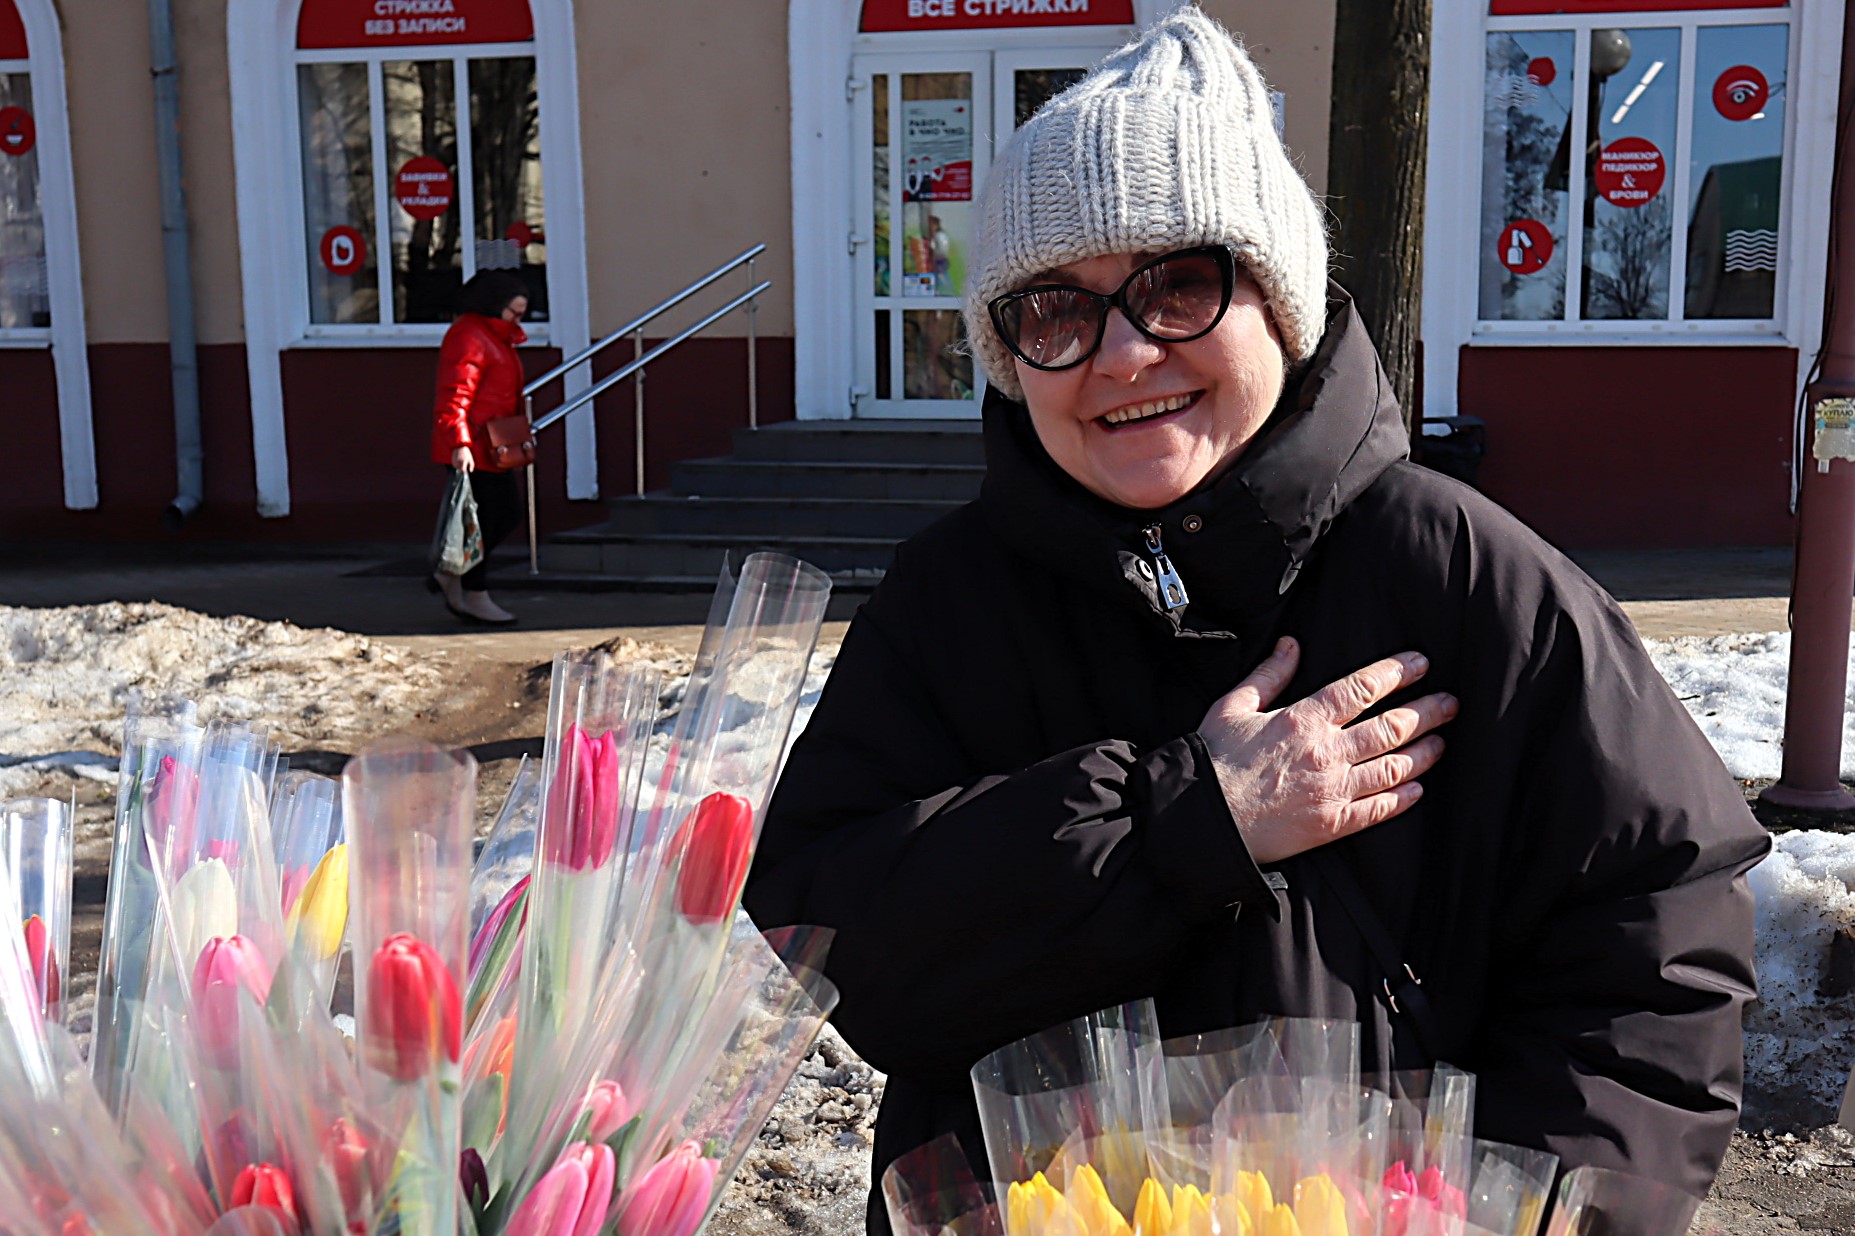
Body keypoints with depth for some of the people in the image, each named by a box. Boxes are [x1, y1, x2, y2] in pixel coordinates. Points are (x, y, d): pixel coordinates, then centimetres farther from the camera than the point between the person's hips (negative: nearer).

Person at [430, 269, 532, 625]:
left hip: (492, 446, 11)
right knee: (482, 520, -4)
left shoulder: (496, 336, 18)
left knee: (509, 512, 12)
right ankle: (475, 598, 7)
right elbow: (455, 396, -25)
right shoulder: (467, 337, -15)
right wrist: (460, 443, -33)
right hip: (471, 449, -11)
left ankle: (451, 574, 22)